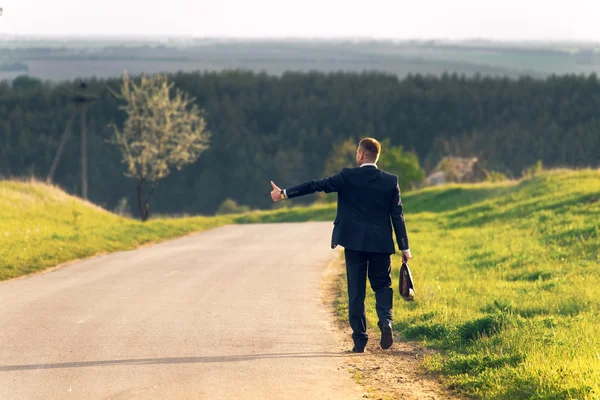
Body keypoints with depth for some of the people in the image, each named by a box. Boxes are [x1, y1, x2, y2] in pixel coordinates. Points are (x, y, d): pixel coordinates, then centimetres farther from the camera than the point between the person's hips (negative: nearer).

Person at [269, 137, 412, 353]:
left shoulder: (348, 177, -5)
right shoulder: (390, 181, 1)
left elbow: (316, 185, -6)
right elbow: (397, 215, 1)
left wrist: (285, 193, -1)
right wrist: (404, 247, 5)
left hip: (354, 242, -1)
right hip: (381, 244, 1)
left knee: (356, 291, 5)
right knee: (382, 285, 16)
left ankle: (359, 339, 3)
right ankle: (386, 321, -11)